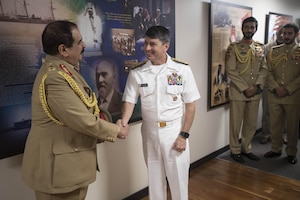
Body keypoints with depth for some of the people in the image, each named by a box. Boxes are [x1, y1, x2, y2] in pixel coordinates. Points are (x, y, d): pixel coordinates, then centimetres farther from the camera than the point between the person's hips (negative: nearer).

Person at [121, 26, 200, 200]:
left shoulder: (182, 69, -9)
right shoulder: (136, 73, -3)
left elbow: (191, 105, -6)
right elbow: (129, 101, -2)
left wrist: (183, 135, -9)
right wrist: (123, 123, -21)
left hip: (175, 131, -2)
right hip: (150, 131, 2)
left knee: (178, 177, 11)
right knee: (155, 177, 18)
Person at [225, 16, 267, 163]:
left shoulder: (260, 48, 10)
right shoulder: (234, 47, -5)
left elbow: (263, 69, 8)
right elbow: (231, 71, -11)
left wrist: (257, 86, -7)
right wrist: (245, 88, -14)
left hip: (255, 92, 5)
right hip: (238, 92, -4)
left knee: (251, 124, 12)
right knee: (235, 124, 4)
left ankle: (246, 148, 30)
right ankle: (235, 150, 21)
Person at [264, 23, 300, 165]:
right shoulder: (274, 51, 8)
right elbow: (269, 71, 3)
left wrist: (288, 90, -14)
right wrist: (276, 88, -11)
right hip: (274, 95, 2)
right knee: (274, 124, 10)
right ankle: (276, 149, 26)